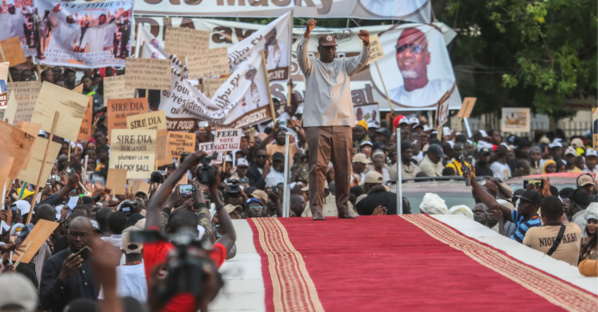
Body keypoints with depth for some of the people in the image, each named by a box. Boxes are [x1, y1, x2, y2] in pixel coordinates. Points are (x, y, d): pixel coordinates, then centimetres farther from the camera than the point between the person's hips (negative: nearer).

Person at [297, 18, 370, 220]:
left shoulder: (343, 65, 15)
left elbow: (361, 61, -1)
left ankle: (343, 209, 12)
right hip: (318, 124, -3)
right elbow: (301, 55, -12)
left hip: (342, 124, 3)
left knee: (343, 168, 5)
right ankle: (316, 209, -6)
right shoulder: (312, 66, 7)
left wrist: (366, 45, -22)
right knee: (318, 167, -7)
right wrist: (307, 34, -29)